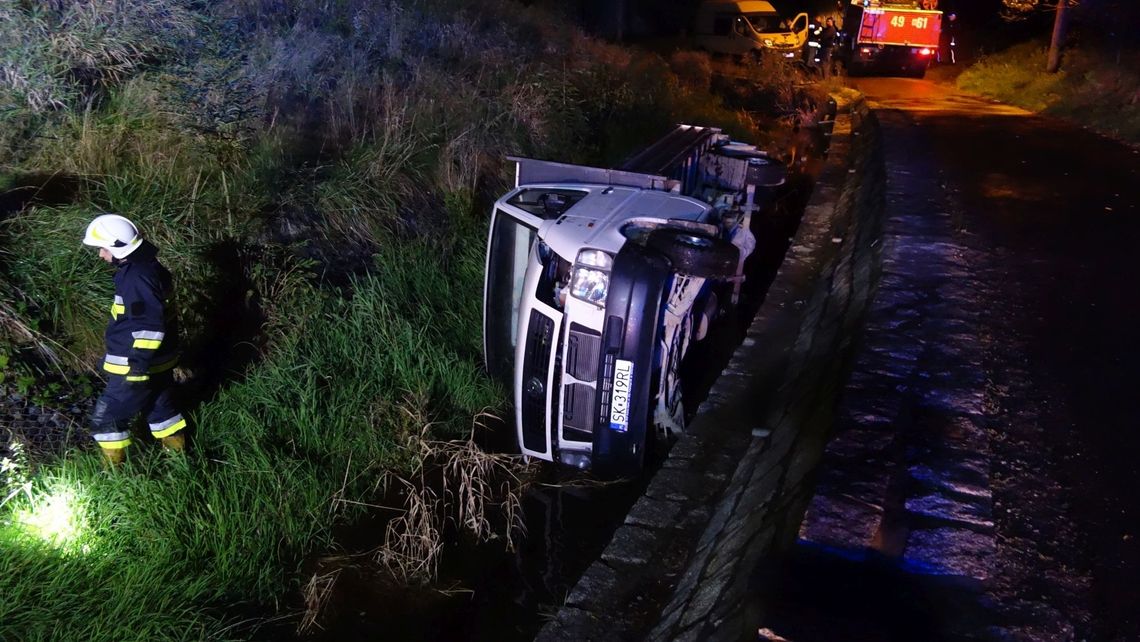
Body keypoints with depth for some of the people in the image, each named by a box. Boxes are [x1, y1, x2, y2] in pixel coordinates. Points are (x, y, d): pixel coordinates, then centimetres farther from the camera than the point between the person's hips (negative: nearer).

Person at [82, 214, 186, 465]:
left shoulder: (137, 277, -25)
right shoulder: (147, 266, 7)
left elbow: (150, 326, -28)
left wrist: (139, 364, -25)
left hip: (138, 364, -10)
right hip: (157, 361, 10)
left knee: (106, 417, 2)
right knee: (159, 407, 22)